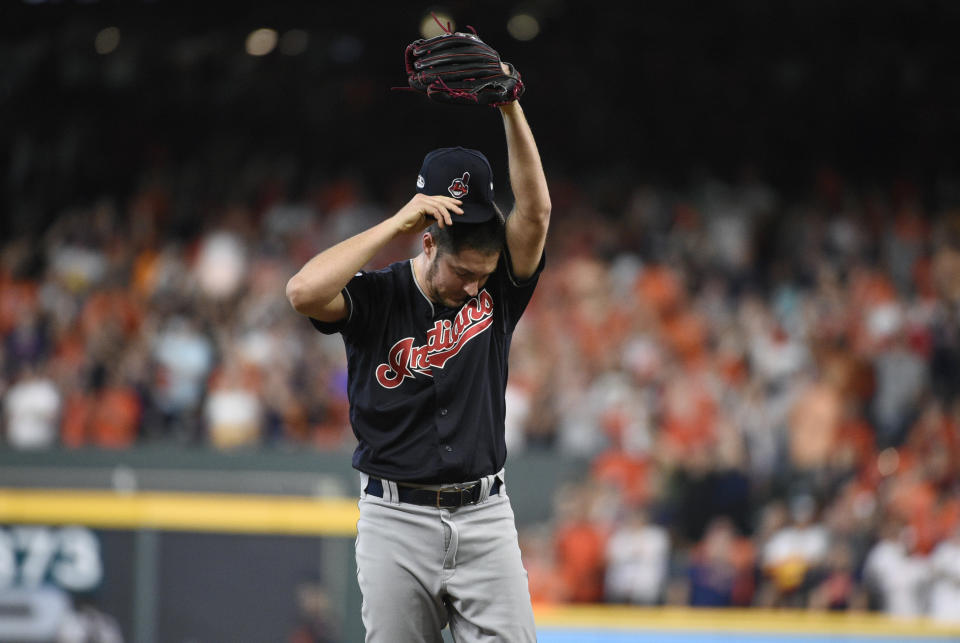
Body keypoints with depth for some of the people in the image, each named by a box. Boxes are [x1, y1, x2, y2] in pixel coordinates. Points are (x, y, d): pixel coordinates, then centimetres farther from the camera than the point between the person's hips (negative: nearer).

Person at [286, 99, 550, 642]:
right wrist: (396, 224, -19)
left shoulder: (497, 290, 4)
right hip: (396, 520, -2)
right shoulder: (376, 298, -3)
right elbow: (303, 291, -24)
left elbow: (536, 210, -10)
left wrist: (511, 109, -22)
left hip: (486, 516, 2)